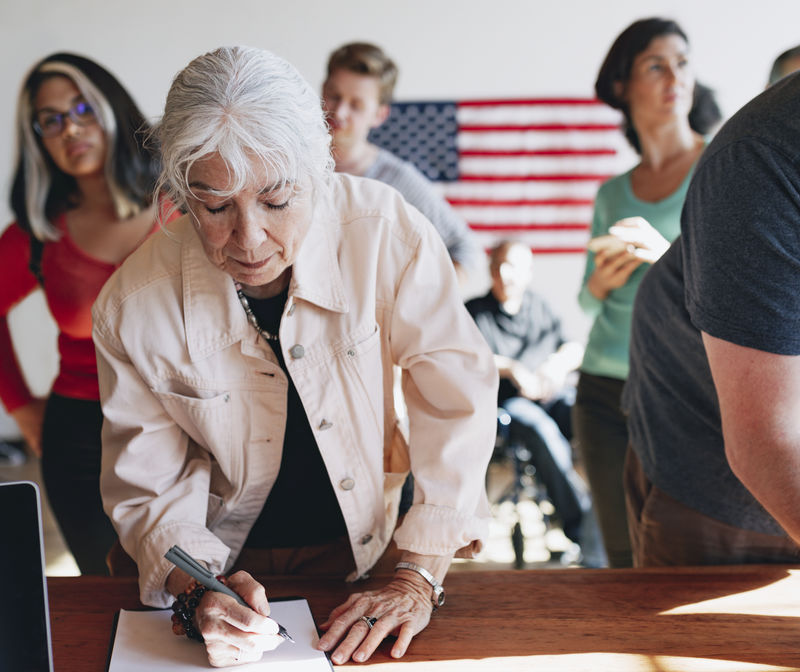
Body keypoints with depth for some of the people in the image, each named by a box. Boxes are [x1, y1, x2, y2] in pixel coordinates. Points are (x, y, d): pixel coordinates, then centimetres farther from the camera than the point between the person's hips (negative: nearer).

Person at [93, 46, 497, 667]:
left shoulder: (384, 231, -21)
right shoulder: (134, 308, -17)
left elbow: (457, 395, -15)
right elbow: (147, 490, -8)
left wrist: (419, 578, -19)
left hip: (365, 547, -1)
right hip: (227, 563, 2)